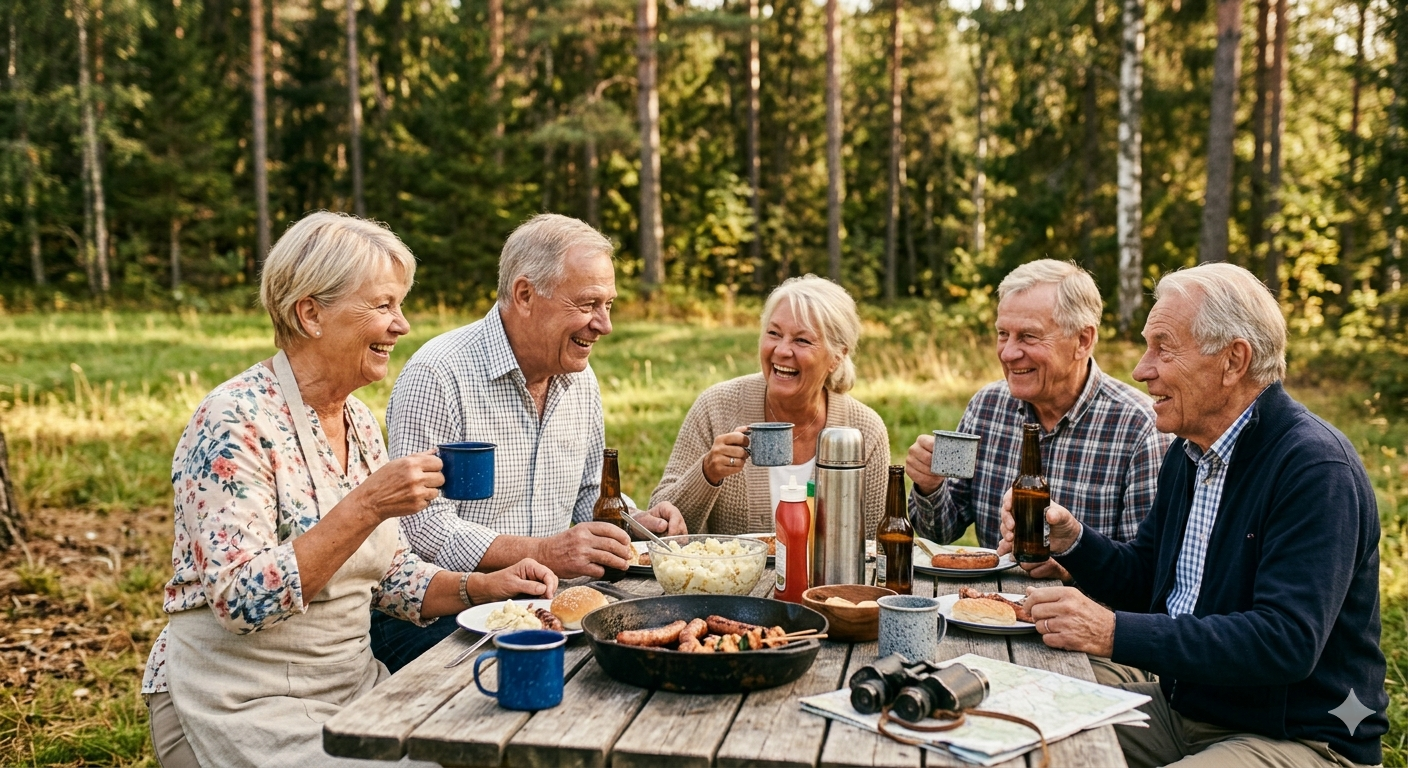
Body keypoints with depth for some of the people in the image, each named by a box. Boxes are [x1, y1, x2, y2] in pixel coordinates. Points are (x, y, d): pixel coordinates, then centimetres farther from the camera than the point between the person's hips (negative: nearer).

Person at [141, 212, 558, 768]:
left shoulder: (361, 424, 7)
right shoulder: (233, 422, -17)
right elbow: (243, 602, -24)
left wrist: (485, 587, -3)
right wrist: (367, 506, -29)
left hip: (351, 680, 7)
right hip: (240, 705, -7)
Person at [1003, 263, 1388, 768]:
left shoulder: (1315, 467, -21)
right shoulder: (1190, 451, 8)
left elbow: (1285, 642, -29)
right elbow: (1142, 581, 15)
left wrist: (1116, 633, -32)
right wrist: (1070, 539, -5)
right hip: (1181, 706, 8)